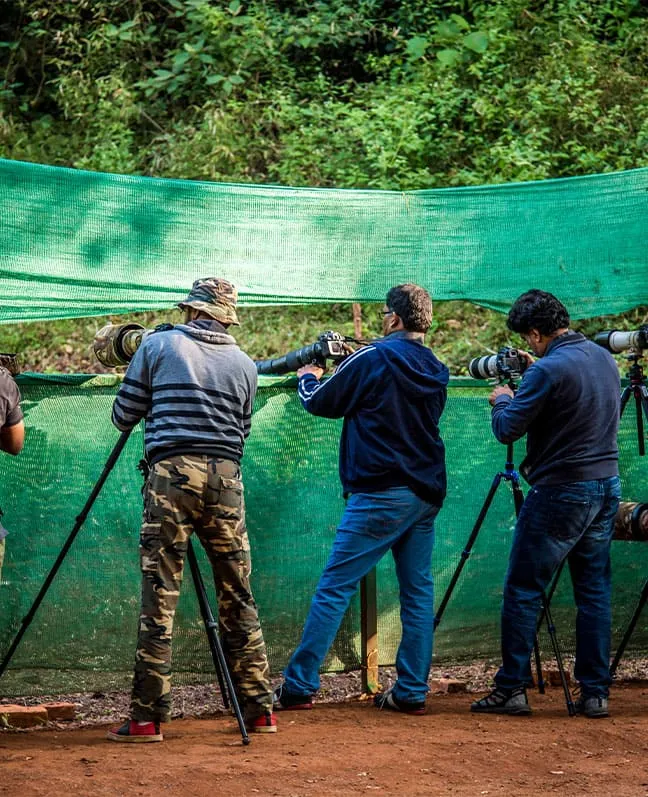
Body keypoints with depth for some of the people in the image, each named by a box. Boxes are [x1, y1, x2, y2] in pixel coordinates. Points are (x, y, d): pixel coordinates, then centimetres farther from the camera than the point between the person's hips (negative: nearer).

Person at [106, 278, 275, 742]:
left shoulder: (158, 346, 6)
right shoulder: (245, 365, 14)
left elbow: (123, 417, 11)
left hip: (172, 475, -3)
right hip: (226, 479, 3)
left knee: (159, 599, -4)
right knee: (238, 600, 10)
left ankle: (148, 718, -6)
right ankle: (259, 710, 13)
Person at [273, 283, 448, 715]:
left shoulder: (373, 359, -9)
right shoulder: (436, 370, 10)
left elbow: (320, 403, 0)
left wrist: (308, 378, 23)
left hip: (381, 495, -6)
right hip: (427, 493, 7)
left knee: (335, 587, -4)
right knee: (418, 591, 9)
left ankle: (299, 686, -6)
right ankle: (412, 692, 7)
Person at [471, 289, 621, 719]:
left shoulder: (549, 371, -18)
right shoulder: (605, 358, 8)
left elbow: (507, 430, -14)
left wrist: (503, 400, 6)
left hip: (562, 491, -8)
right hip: (607, 486, 8)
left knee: (523, 590, 1)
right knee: (594, 590, 10)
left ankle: (512, 690, 2)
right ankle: (595, 693, 8)